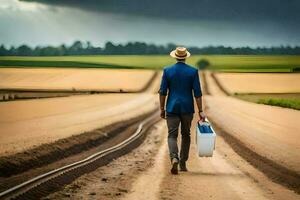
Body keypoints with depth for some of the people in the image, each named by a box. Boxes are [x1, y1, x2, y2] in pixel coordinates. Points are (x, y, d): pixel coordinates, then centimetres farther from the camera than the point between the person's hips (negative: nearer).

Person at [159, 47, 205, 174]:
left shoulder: (167, 71, -3)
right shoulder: (193, 71, -4)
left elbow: (163, 91, -3)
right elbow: (197, 92, -6)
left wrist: (162, 109, 6)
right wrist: (200, 111, -2)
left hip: (172, 108, -1)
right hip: (187, 108, 1)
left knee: (172, 135, 1)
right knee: (186, 135, 16)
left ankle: (174, 159, -25)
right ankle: (183, 164, 19)